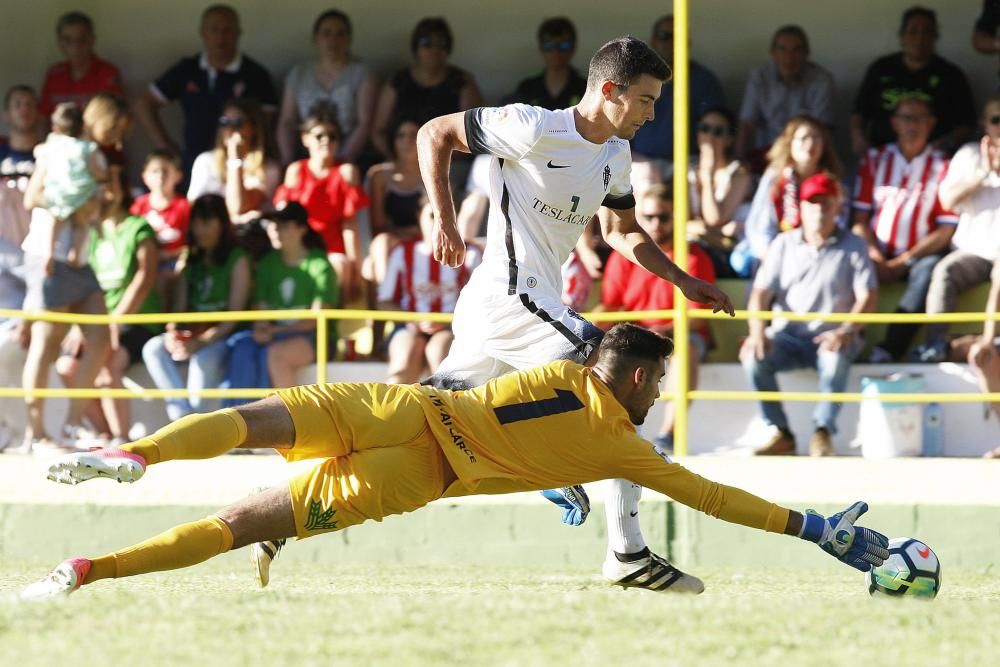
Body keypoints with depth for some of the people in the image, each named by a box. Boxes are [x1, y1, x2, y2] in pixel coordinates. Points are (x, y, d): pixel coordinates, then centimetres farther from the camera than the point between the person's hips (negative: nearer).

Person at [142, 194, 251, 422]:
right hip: (190, 335, 5)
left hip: (222, 337, -5)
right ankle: (183, 416, -31)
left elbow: (235, 315, -9)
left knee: (203, 357, -37)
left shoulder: (237, 260, -2)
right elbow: (179, 307, 8)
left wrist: (202, 342, -21)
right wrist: (172, 332, -15)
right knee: (153, 348, -24)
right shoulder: (188, 261, 15)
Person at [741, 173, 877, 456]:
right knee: (754, 357, -28)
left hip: (831, 337, -2)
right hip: (788, 336, 3)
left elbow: (867, 297, -3)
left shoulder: (853, 247, 6)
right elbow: (761, 292, 5)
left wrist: (846, 331, -22)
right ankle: (780, 433, -21)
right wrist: (757, 331, -14)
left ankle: (823, 433, -27)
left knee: (835, 358, -38)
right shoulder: (784, 244, 12)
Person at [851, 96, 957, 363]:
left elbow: (946, 230, -3)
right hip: (879, 255, 2)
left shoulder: (943, 167, 2)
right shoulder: (875, 160, 11)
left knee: (929, 270, -35)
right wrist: (875, 258, -12)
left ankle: (888, 350, -42)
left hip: (917, 256, -2)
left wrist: (904, 261, -12)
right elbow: (860, 218, 6)